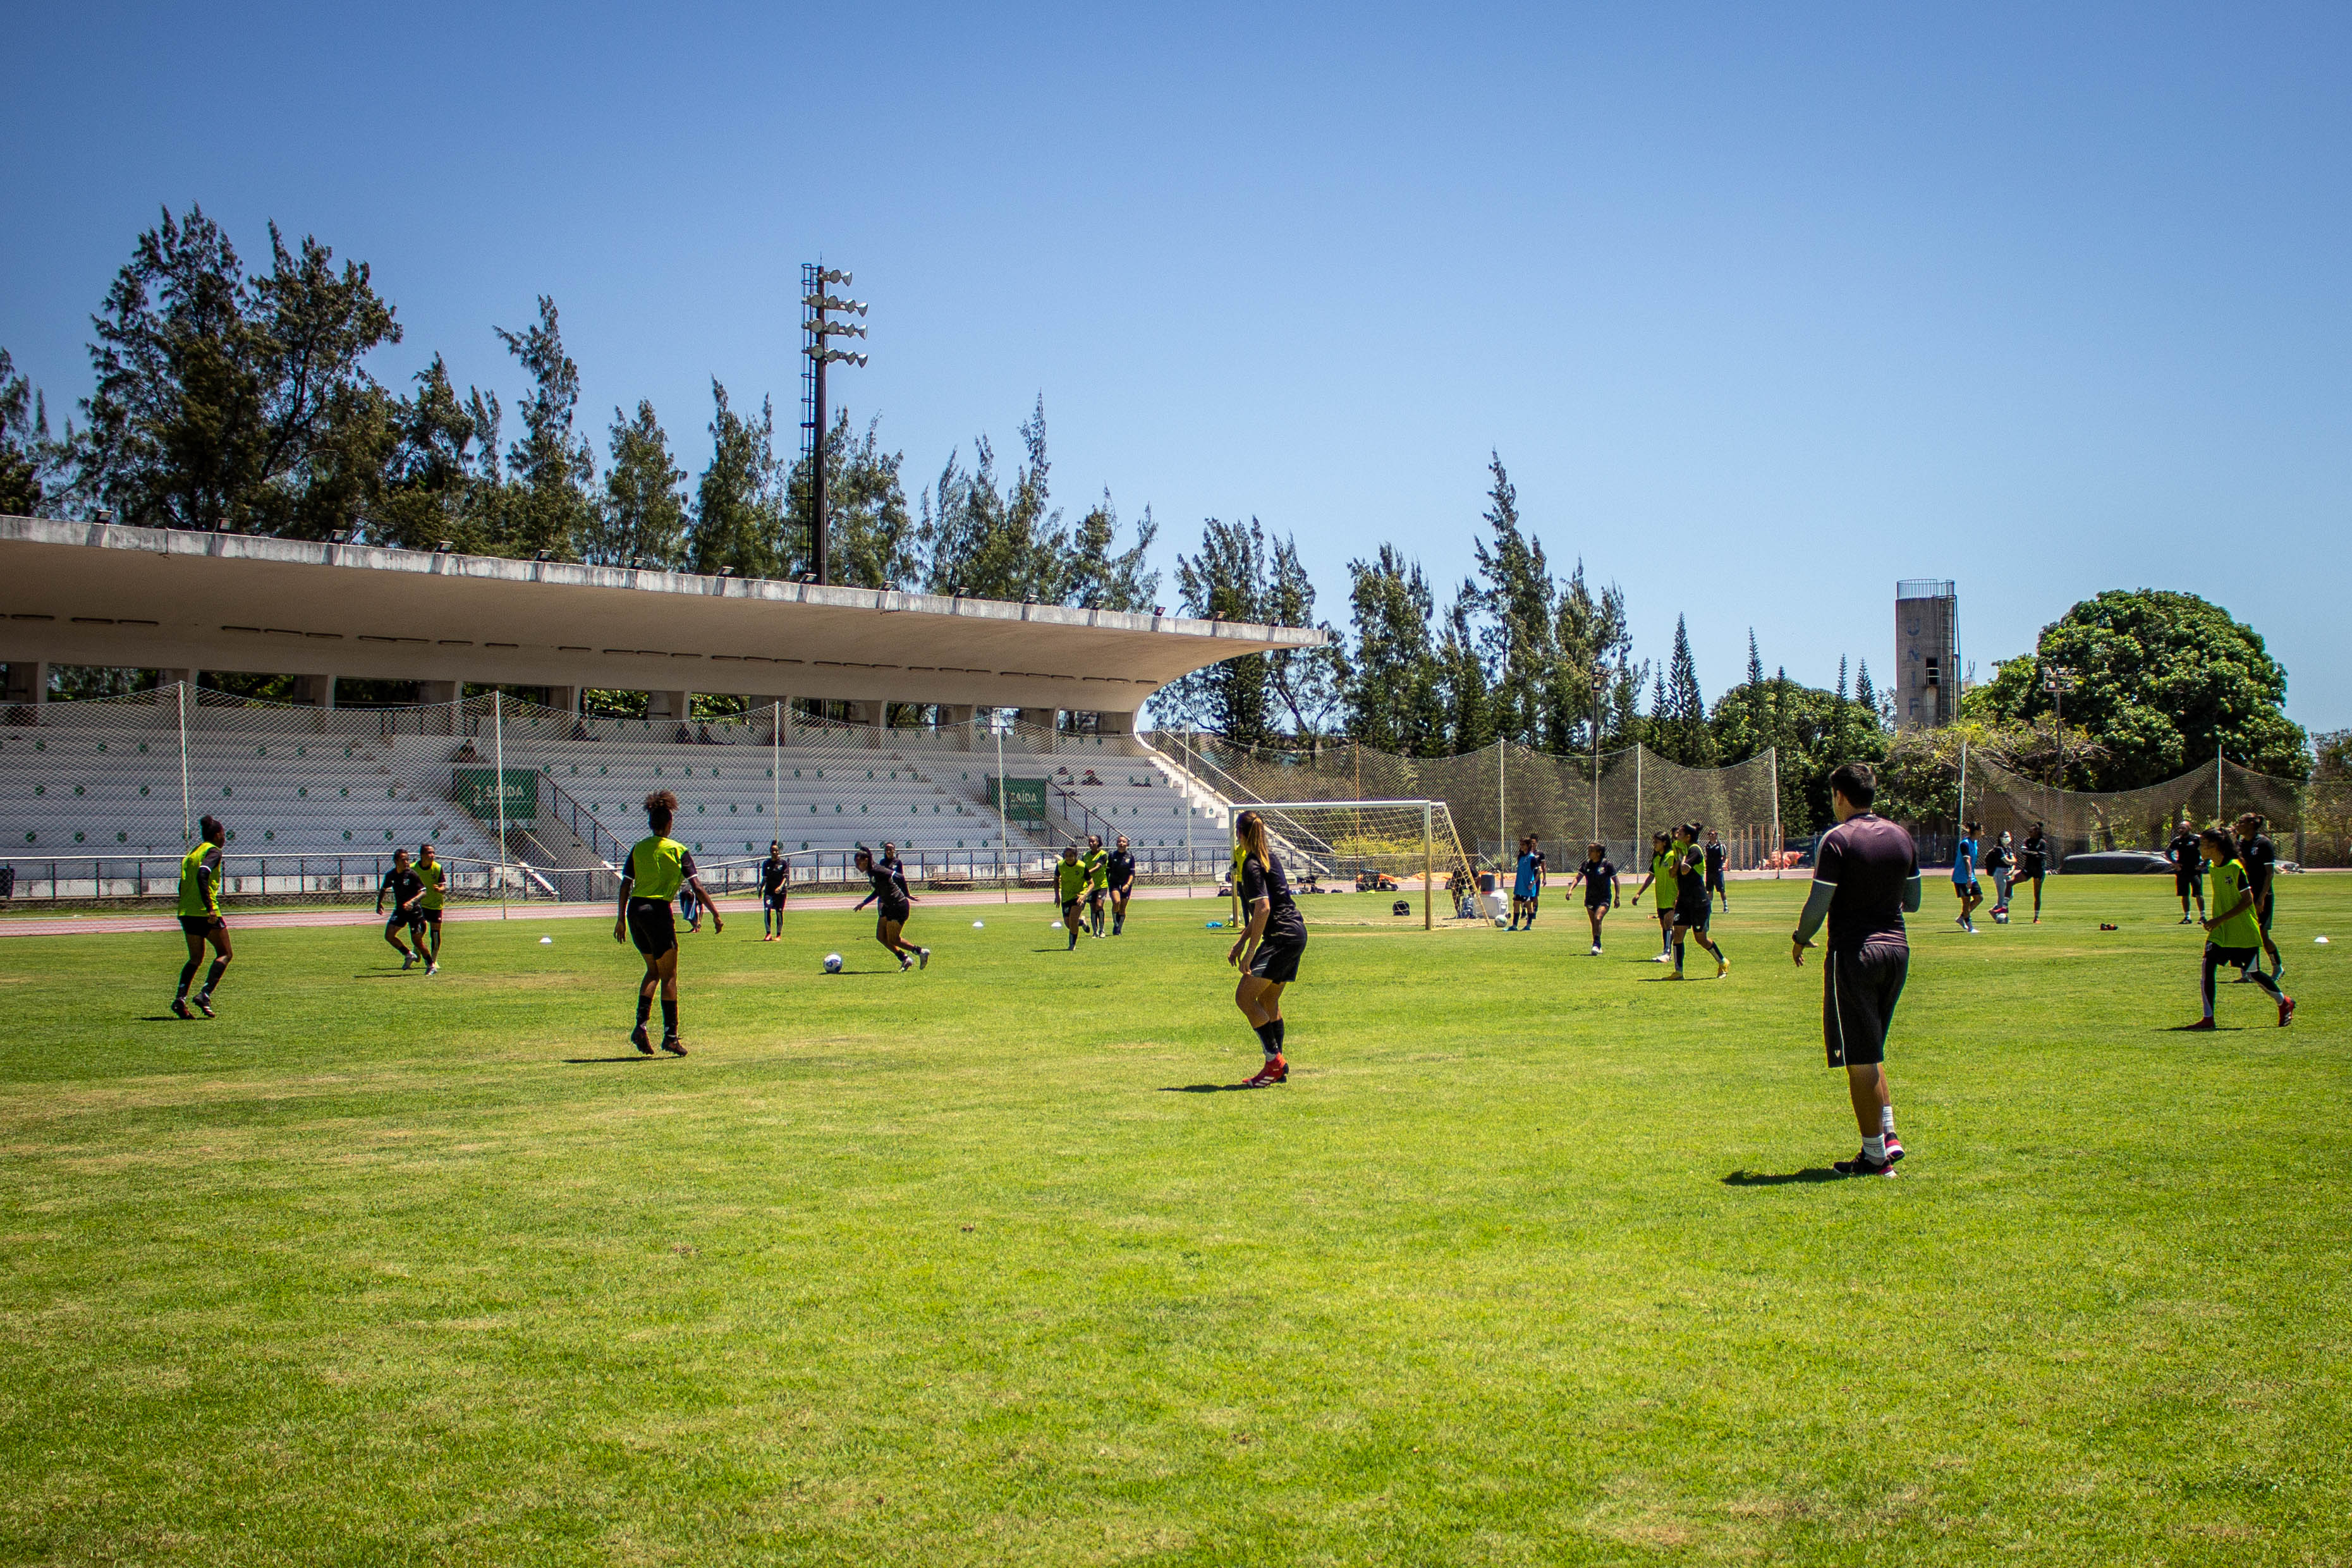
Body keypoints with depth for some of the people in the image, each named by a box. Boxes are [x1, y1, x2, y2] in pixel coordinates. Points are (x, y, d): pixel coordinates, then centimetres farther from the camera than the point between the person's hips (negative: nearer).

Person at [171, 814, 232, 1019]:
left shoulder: (191, 853, 18)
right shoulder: (213, 851, -6)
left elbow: (182, 886, 18)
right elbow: (202, 875, -23)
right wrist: (210, 908, -25)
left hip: (186, 912, 8)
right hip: (205, 913, -8)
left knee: (195, 958, 15)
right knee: (225, 954, 5)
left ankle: (180, 998, 0)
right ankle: (205, 995, -9)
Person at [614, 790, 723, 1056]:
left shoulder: (637, 848, 8)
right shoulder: (678, 851, -2)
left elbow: (625, 885, 6)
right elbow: (697, 887, -7)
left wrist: (621, 919, 12)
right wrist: (716, 915, -3)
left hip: (635, 910, 5)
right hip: (658, 910, -5)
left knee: (653, 970, 19)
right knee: (668, 975, 3)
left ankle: (640, 1026, 6)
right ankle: (671, 1036, 1)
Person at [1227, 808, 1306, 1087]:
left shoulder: (1252, 865, -13)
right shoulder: (1270, 858, 16)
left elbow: (1263, 909, -22)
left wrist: (1250, 951, -20)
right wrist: (1242, 941, 26)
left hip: (1282, 936, -10)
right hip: (1296, 932, 10)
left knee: (1244, 997, -9)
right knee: (1269, 1000, 15)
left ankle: (1275, 1060, -9)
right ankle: (1278, 1068, 17)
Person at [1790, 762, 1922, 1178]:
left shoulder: (1837, 839, -12)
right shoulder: (1901, 837, 8)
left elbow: (1818, 905, -14)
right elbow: (1912, 902, 15)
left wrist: (1800, 939, 4)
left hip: (1853, 953, -7)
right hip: (1897, 949, 7)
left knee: (1860, 1061, 0)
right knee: (1871, 1053, 21)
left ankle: (1875, 1156, 4)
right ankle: (1889, 1135, 13)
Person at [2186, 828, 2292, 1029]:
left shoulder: (2235, 868, -18)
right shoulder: (2212, 868, 5)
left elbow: (2247, 901, -18)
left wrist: (2220, 920, -22)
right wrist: (2213, 921, 12)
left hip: (2244, 931, -6)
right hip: (2221, 931, 6)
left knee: (2252, 973, 6)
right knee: (2208, 966, -9)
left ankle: (2285, 1003, 33)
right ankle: (2208, 1019, -6)